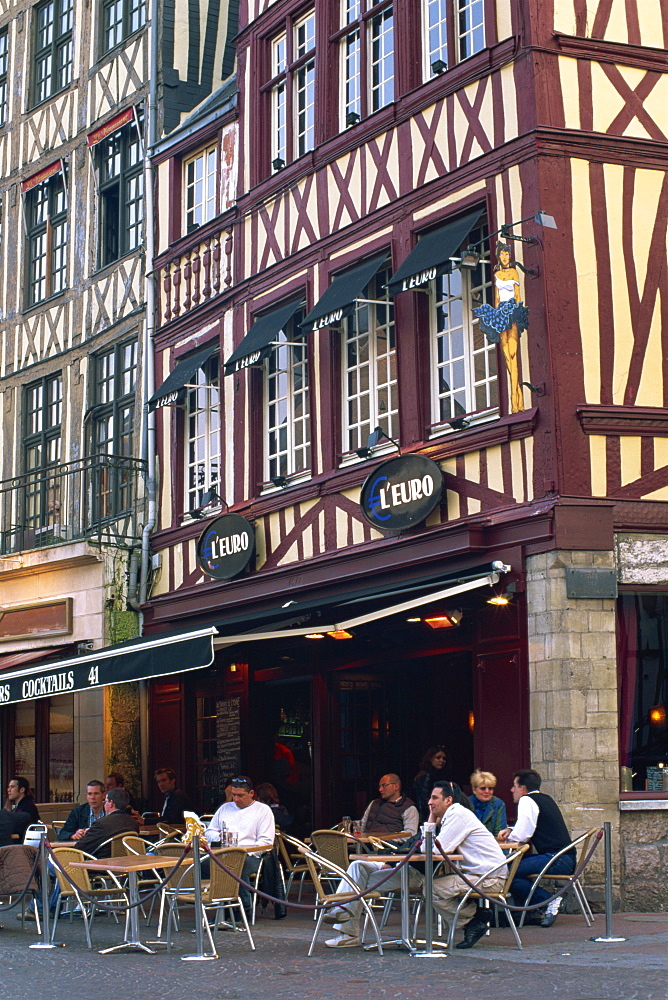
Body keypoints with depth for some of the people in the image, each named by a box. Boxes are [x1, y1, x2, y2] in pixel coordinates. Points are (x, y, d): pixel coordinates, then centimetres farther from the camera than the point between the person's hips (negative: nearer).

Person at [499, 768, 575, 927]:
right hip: (567, 860, 10)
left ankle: (549, 900, -12)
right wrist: (510, 831, 18)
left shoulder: (527, 801, -6)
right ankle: (529, 913, 11)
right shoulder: (545, 799, 22)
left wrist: (509, 837, 8)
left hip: (555, 859, -10)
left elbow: (520, 836, -12)